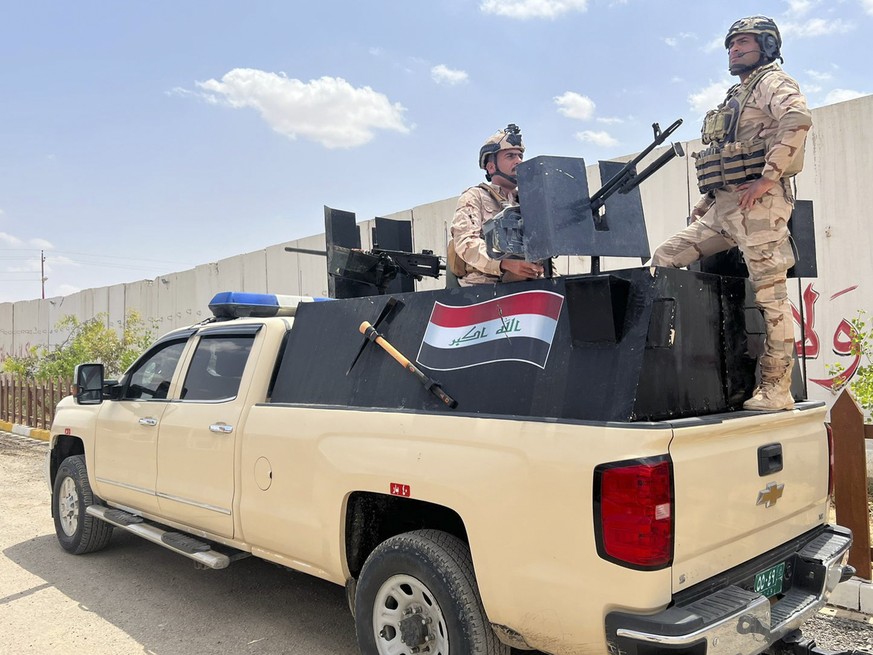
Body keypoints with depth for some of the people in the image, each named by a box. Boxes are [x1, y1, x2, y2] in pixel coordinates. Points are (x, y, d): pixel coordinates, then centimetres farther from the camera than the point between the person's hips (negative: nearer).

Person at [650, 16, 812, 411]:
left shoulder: (773, 82, 4)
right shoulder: (735, 98, 30)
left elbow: (798, 120, -18)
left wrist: (768, 177, -22)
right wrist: (704, 202, 17)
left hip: (757, 203, -9)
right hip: (721, 208, 9)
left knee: (770, 295, -8)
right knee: (664, 259, -1)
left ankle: (777, 389, -4)